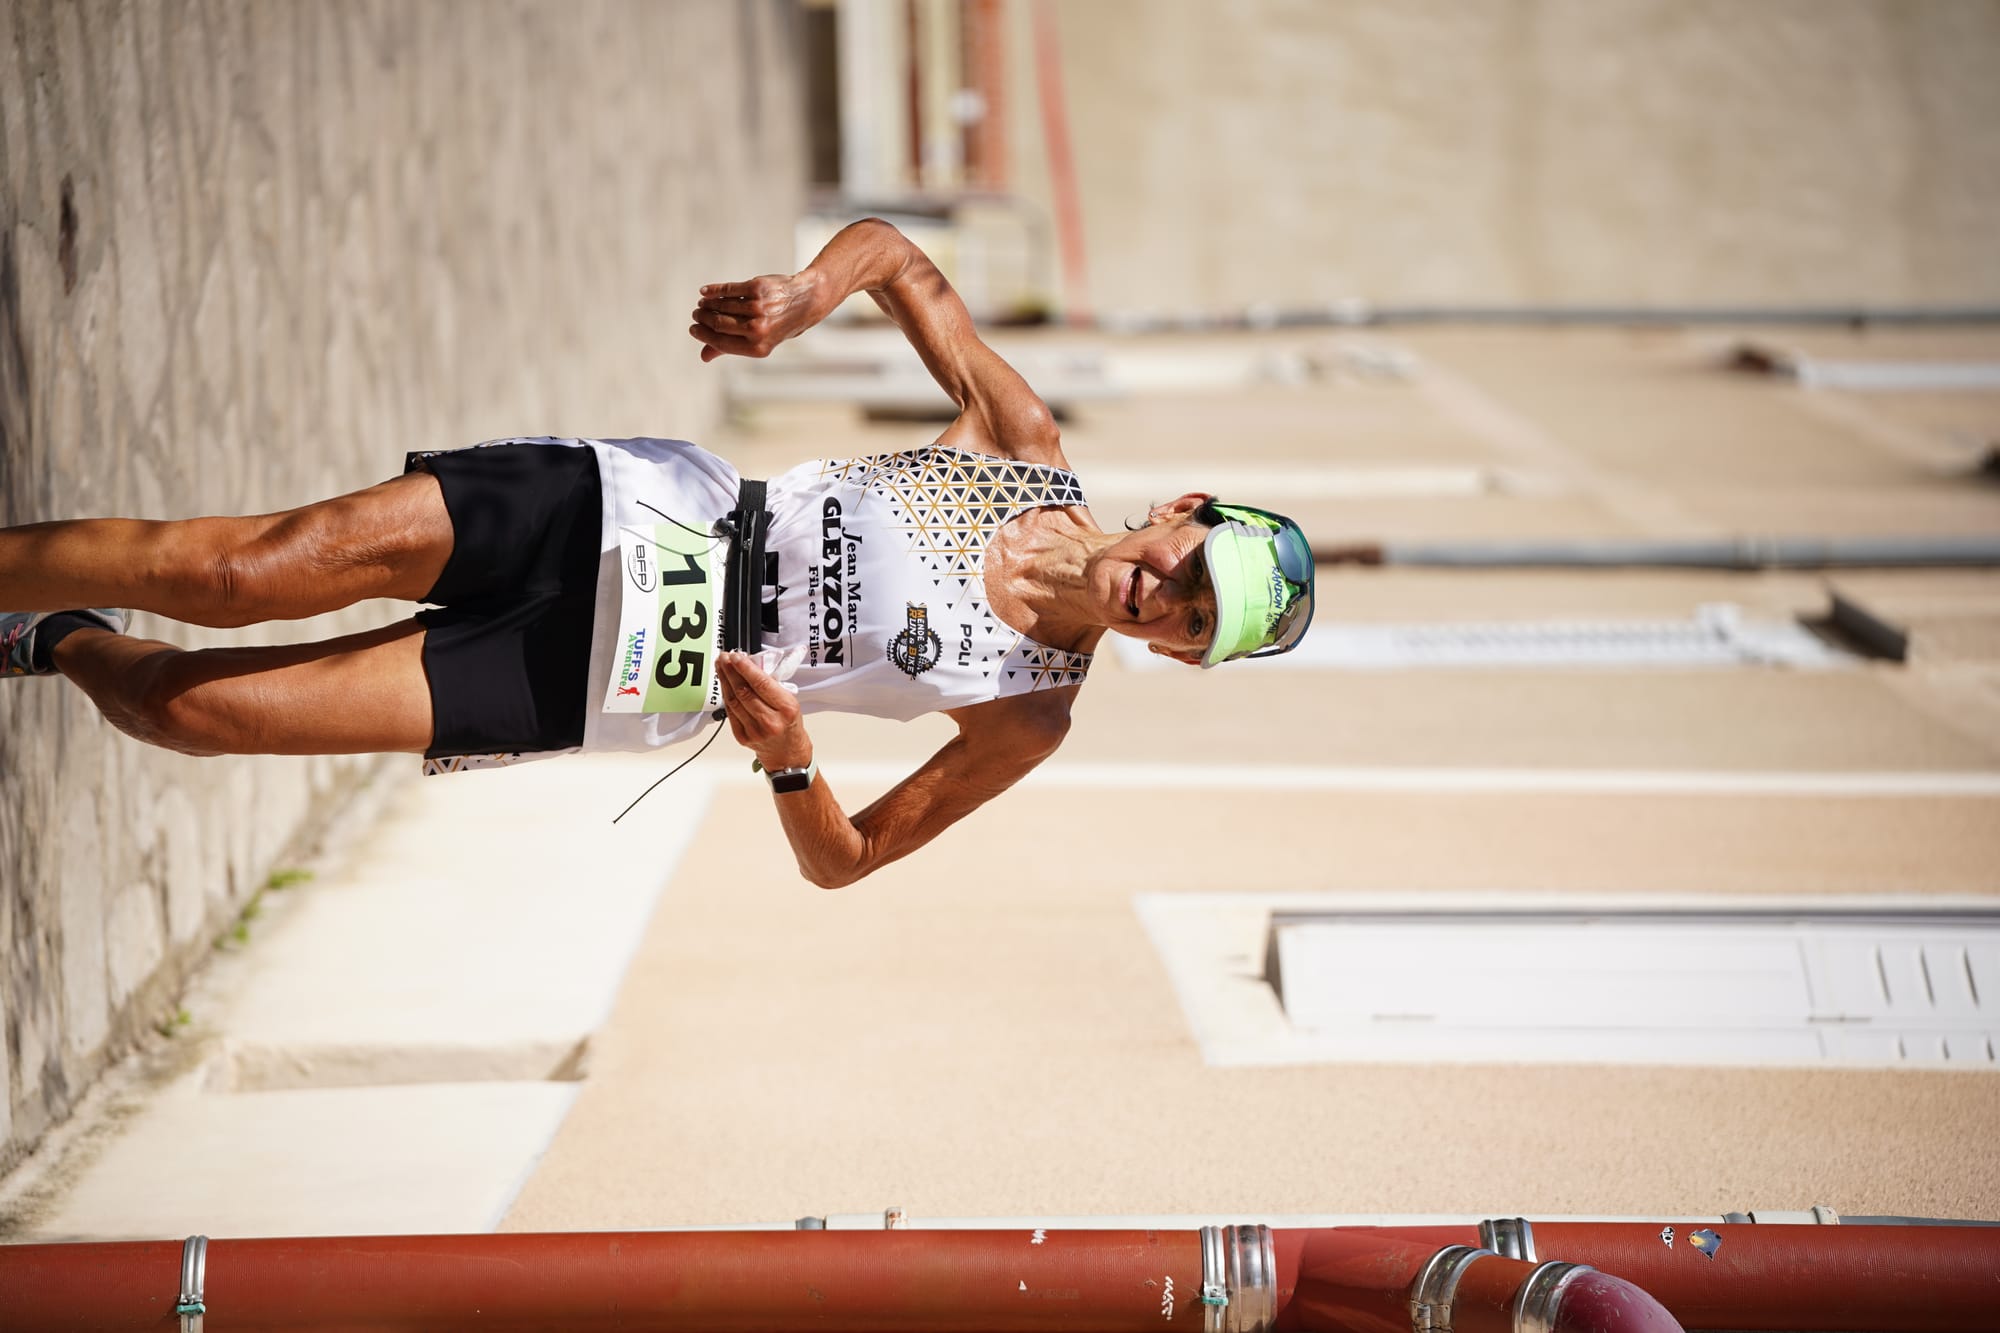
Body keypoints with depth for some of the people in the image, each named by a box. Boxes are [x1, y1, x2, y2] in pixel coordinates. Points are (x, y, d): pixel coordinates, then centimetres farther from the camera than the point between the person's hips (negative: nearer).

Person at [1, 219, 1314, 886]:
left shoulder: (1029, 720, -6)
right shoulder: (1031, 447, -1)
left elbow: (847, 858, -1)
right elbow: (895, 253, 8)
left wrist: (790, 760, -23)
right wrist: (805, 296, -14)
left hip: (600, 680, -2)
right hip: (619, 508, 2)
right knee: (241, 573, -16)